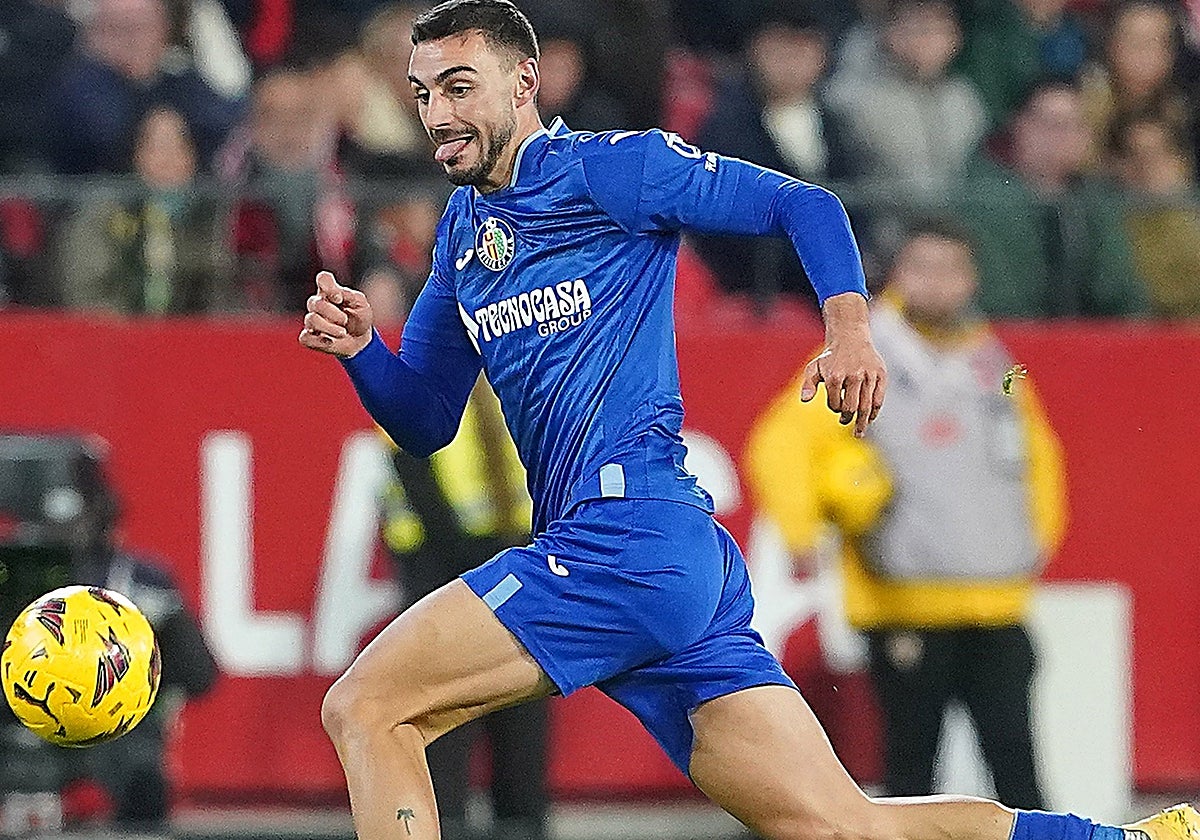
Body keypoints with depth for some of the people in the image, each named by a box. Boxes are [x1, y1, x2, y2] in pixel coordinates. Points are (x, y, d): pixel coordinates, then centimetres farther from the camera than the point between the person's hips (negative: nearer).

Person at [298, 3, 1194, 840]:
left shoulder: (603, 168, 0)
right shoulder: (464, 227, 23)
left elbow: (805, 206, -2)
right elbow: (422, 421, 25)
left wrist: (849, 326, -18)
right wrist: (361, 348, 5)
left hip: (631, 534, -8)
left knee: (365, 709, -13)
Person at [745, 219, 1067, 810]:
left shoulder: (993, 364, 14)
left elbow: (1036, 450, 29)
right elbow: (782, 444, -6)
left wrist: (1041, 534, 21)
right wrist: (801, 531, -14)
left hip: (996, 602, 4)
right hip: (905, 602, -3)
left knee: (1013, 749, -2)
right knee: (912, 758, 2)